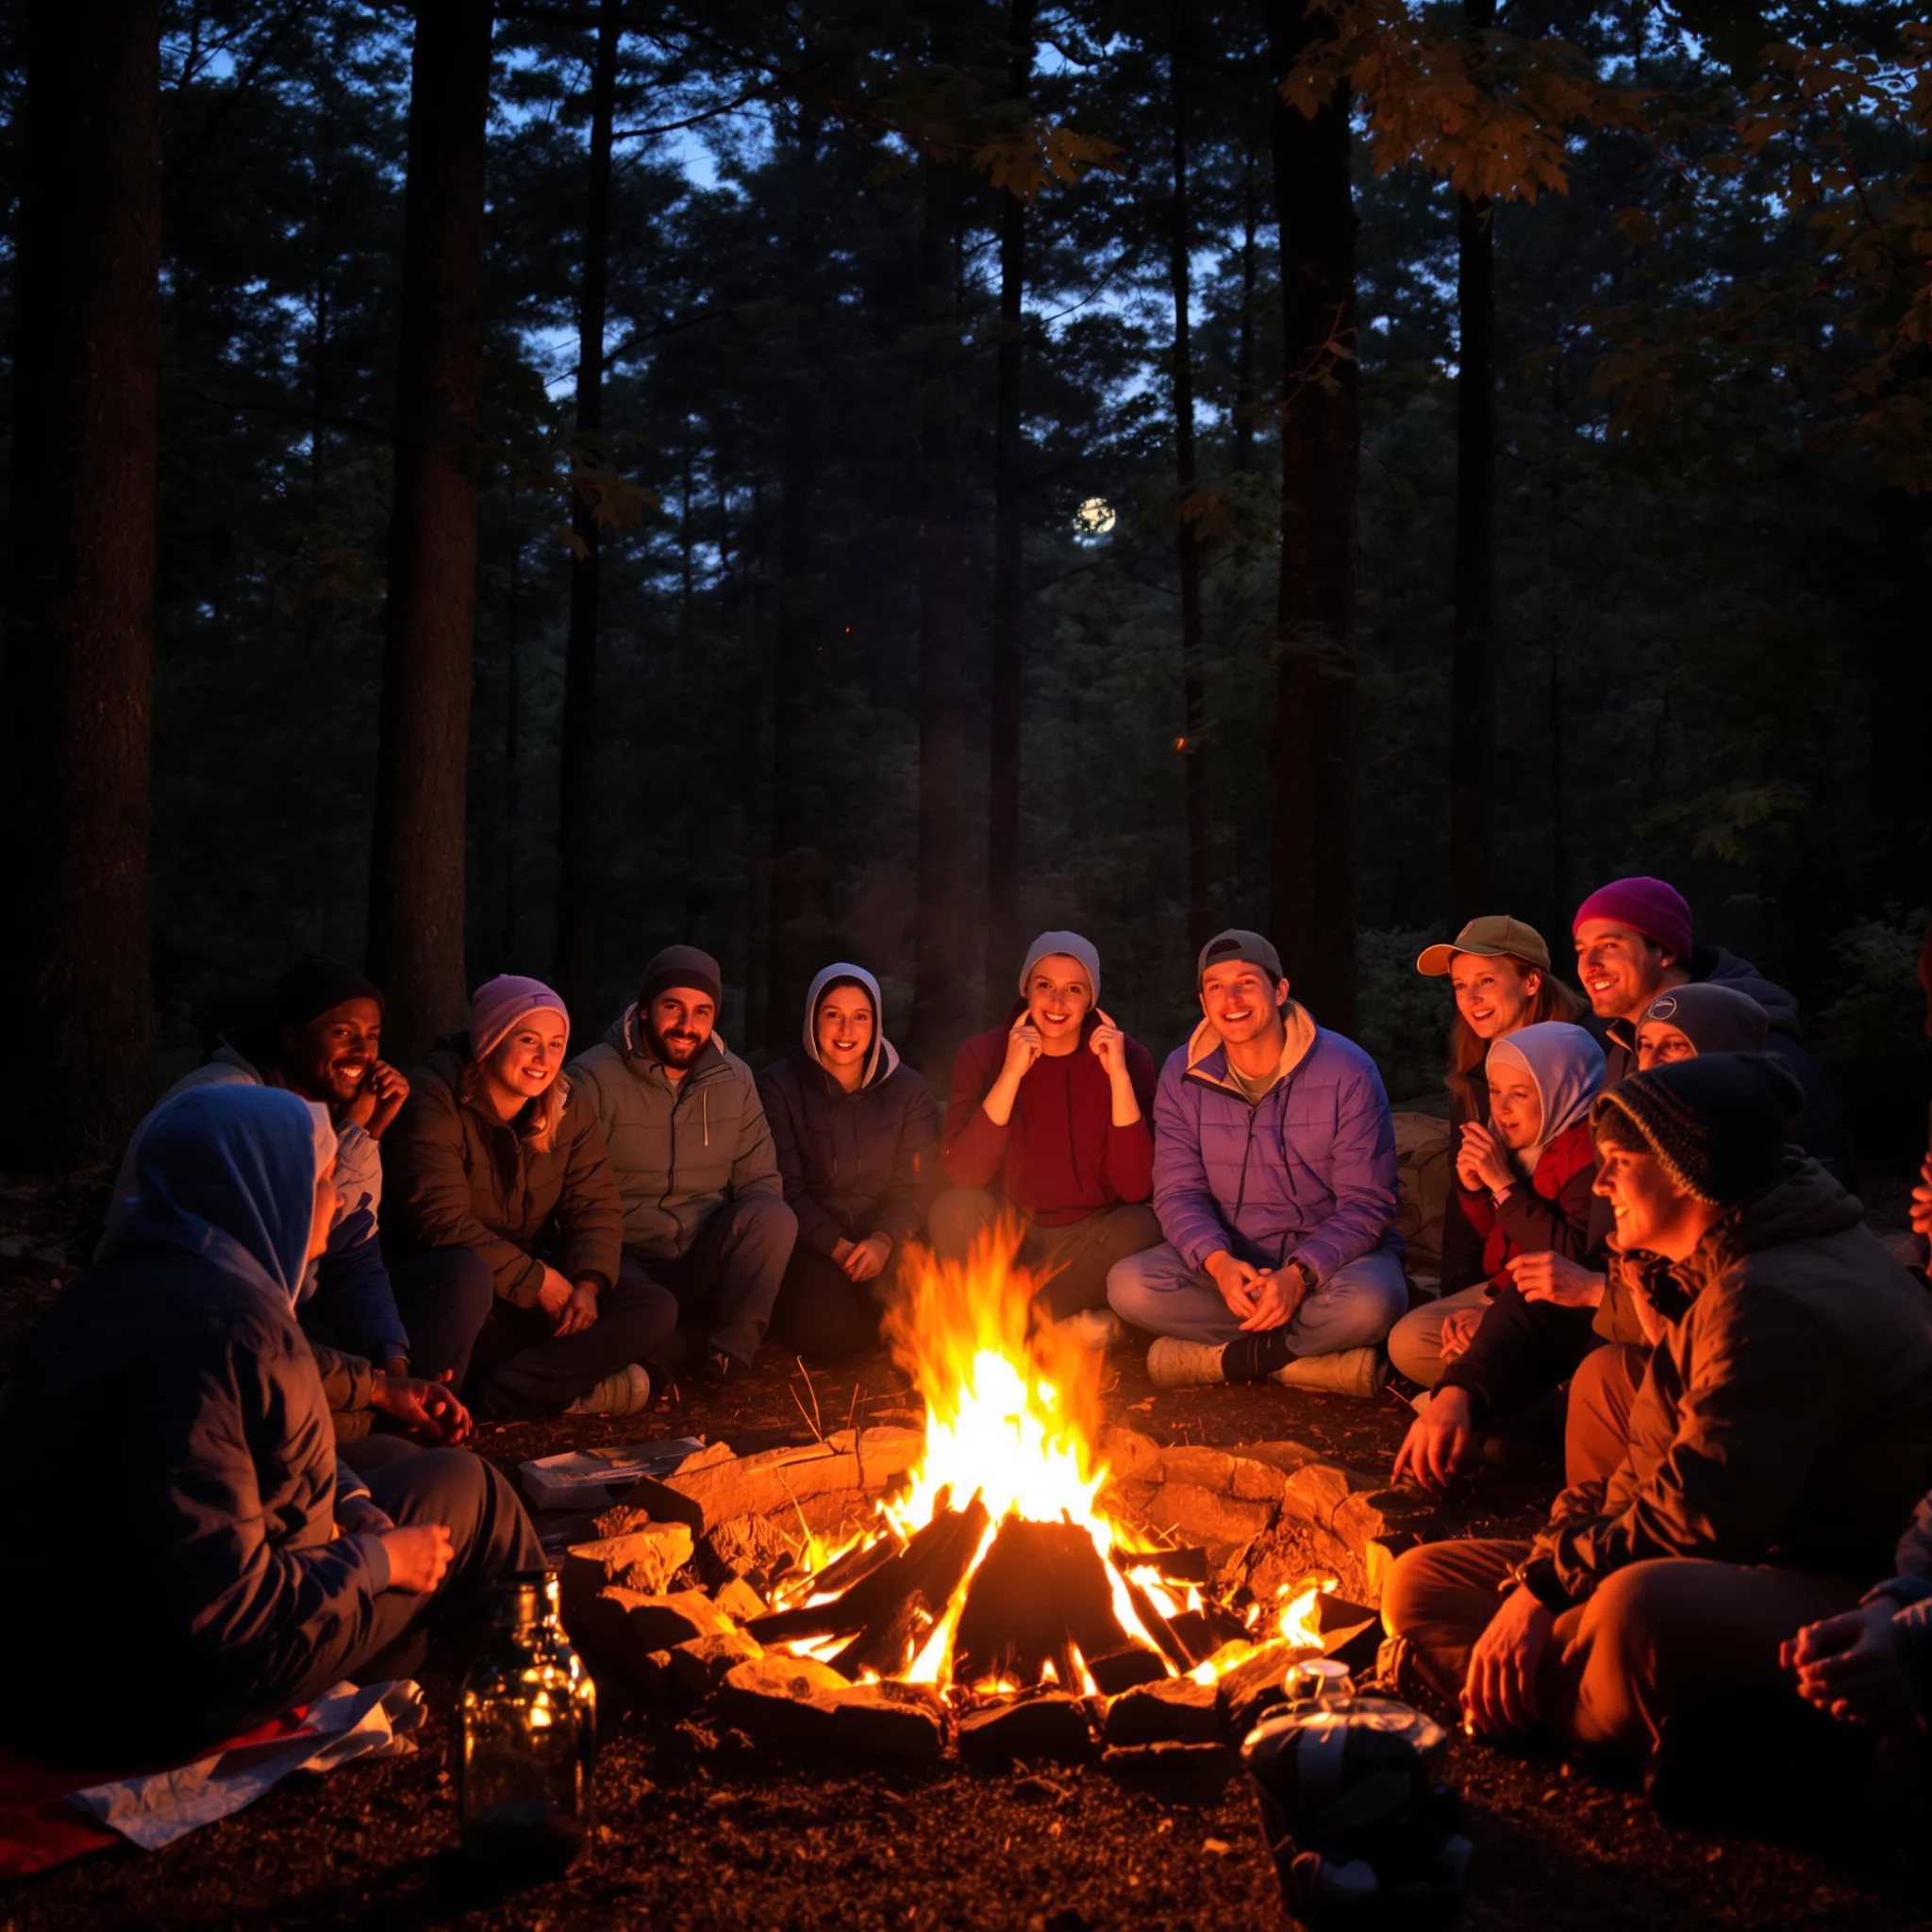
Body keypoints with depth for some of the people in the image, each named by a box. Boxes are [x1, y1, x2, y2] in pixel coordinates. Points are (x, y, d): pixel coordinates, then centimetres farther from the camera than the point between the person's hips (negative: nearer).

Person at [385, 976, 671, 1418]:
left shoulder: (568, 1107, 3)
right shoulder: (436, 1099, -15)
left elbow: (596, 1206, 0)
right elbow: (441, 1219, -23)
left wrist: (588, 1282, -19)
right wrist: (536, 1279, -23)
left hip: (535, 1294, 6)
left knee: (654, 1309, -13)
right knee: (465, 1272, -41)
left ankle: (494, 1395, -17)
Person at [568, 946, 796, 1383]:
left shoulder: (735, 1078, 6)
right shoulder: (593, 1079, -8)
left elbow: (761, 1179, 9)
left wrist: (755, 1235, -11)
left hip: (706, 1261, 4)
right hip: (628, 1264, -3)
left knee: (775, 1217, -27)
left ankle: (732, 1345, -14)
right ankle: (711, 1348, -7)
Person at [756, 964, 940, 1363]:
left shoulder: (908, 1089, 6)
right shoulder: (779, 1085, 1)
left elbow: (915, 1185, 0)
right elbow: (786, 1187, -4)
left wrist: (884, 1241, -20)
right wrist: (836, 1246, -19)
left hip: (886, 1241, 2)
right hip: (812, 1244, -2)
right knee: (828, 1328, -28)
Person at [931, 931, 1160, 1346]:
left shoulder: (1129, 1058, -8)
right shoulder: (983, 1053, -7)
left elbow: (1136, 1187, -18)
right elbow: (963, 1174, -21)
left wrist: (1118, 1076, -25)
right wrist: (1011, 1073, -26)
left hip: (1090, 1243, 0)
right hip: (1008, 1240, 0)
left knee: (1144, 1229, -30)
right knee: (954, 1210, -28)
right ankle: (1061, 1324, -14)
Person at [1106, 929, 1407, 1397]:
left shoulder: (1347, 1070, -12)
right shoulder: (1183, 1075, -3)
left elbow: (1366, 1204, -13)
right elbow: (1179, 1193, -6)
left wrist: (1300, 1275, -29)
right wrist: (1218, 1262, -27)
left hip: (1329, 1252, -3)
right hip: (1228, 1259, 3)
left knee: (1369, 1303, -37)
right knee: (1128, 1285, -24)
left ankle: (1224, 1356, -17)